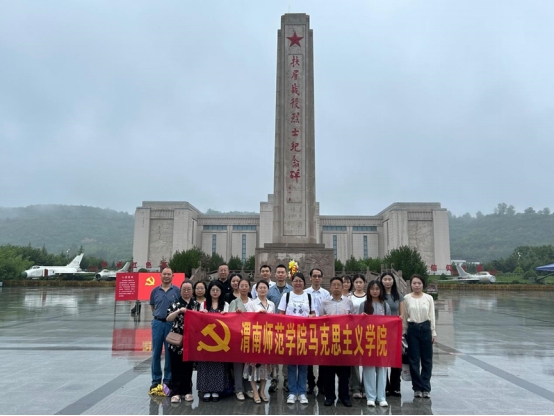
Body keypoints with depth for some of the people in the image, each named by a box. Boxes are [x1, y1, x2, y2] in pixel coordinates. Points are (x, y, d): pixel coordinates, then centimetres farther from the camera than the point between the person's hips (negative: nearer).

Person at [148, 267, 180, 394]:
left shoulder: (177, 290, -1)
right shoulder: (155, 291, 6)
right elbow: (152, 306, 17)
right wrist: (158, 315, 8)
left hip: (172, 324, -2)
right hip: (157, 323, 2)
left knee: (170, 353, 5)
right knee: (156, 353, 6)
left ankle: (168, 380, 16)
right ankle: (156, 380, 17)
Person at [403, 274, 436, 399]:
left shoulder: (429, 298, 2)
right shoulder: (407, 298, 0)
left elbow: (432, 316, 4)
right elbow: (404, 317, 5)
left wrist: (433, 332, 2)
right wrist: (405, 331, 3)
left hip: (425, 328, 1)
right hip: (412, 329, -1)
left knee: (427, 359, 4)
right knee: (414, 360, 4)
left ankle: (426, 388, 14)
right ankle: (417, 388, 15)